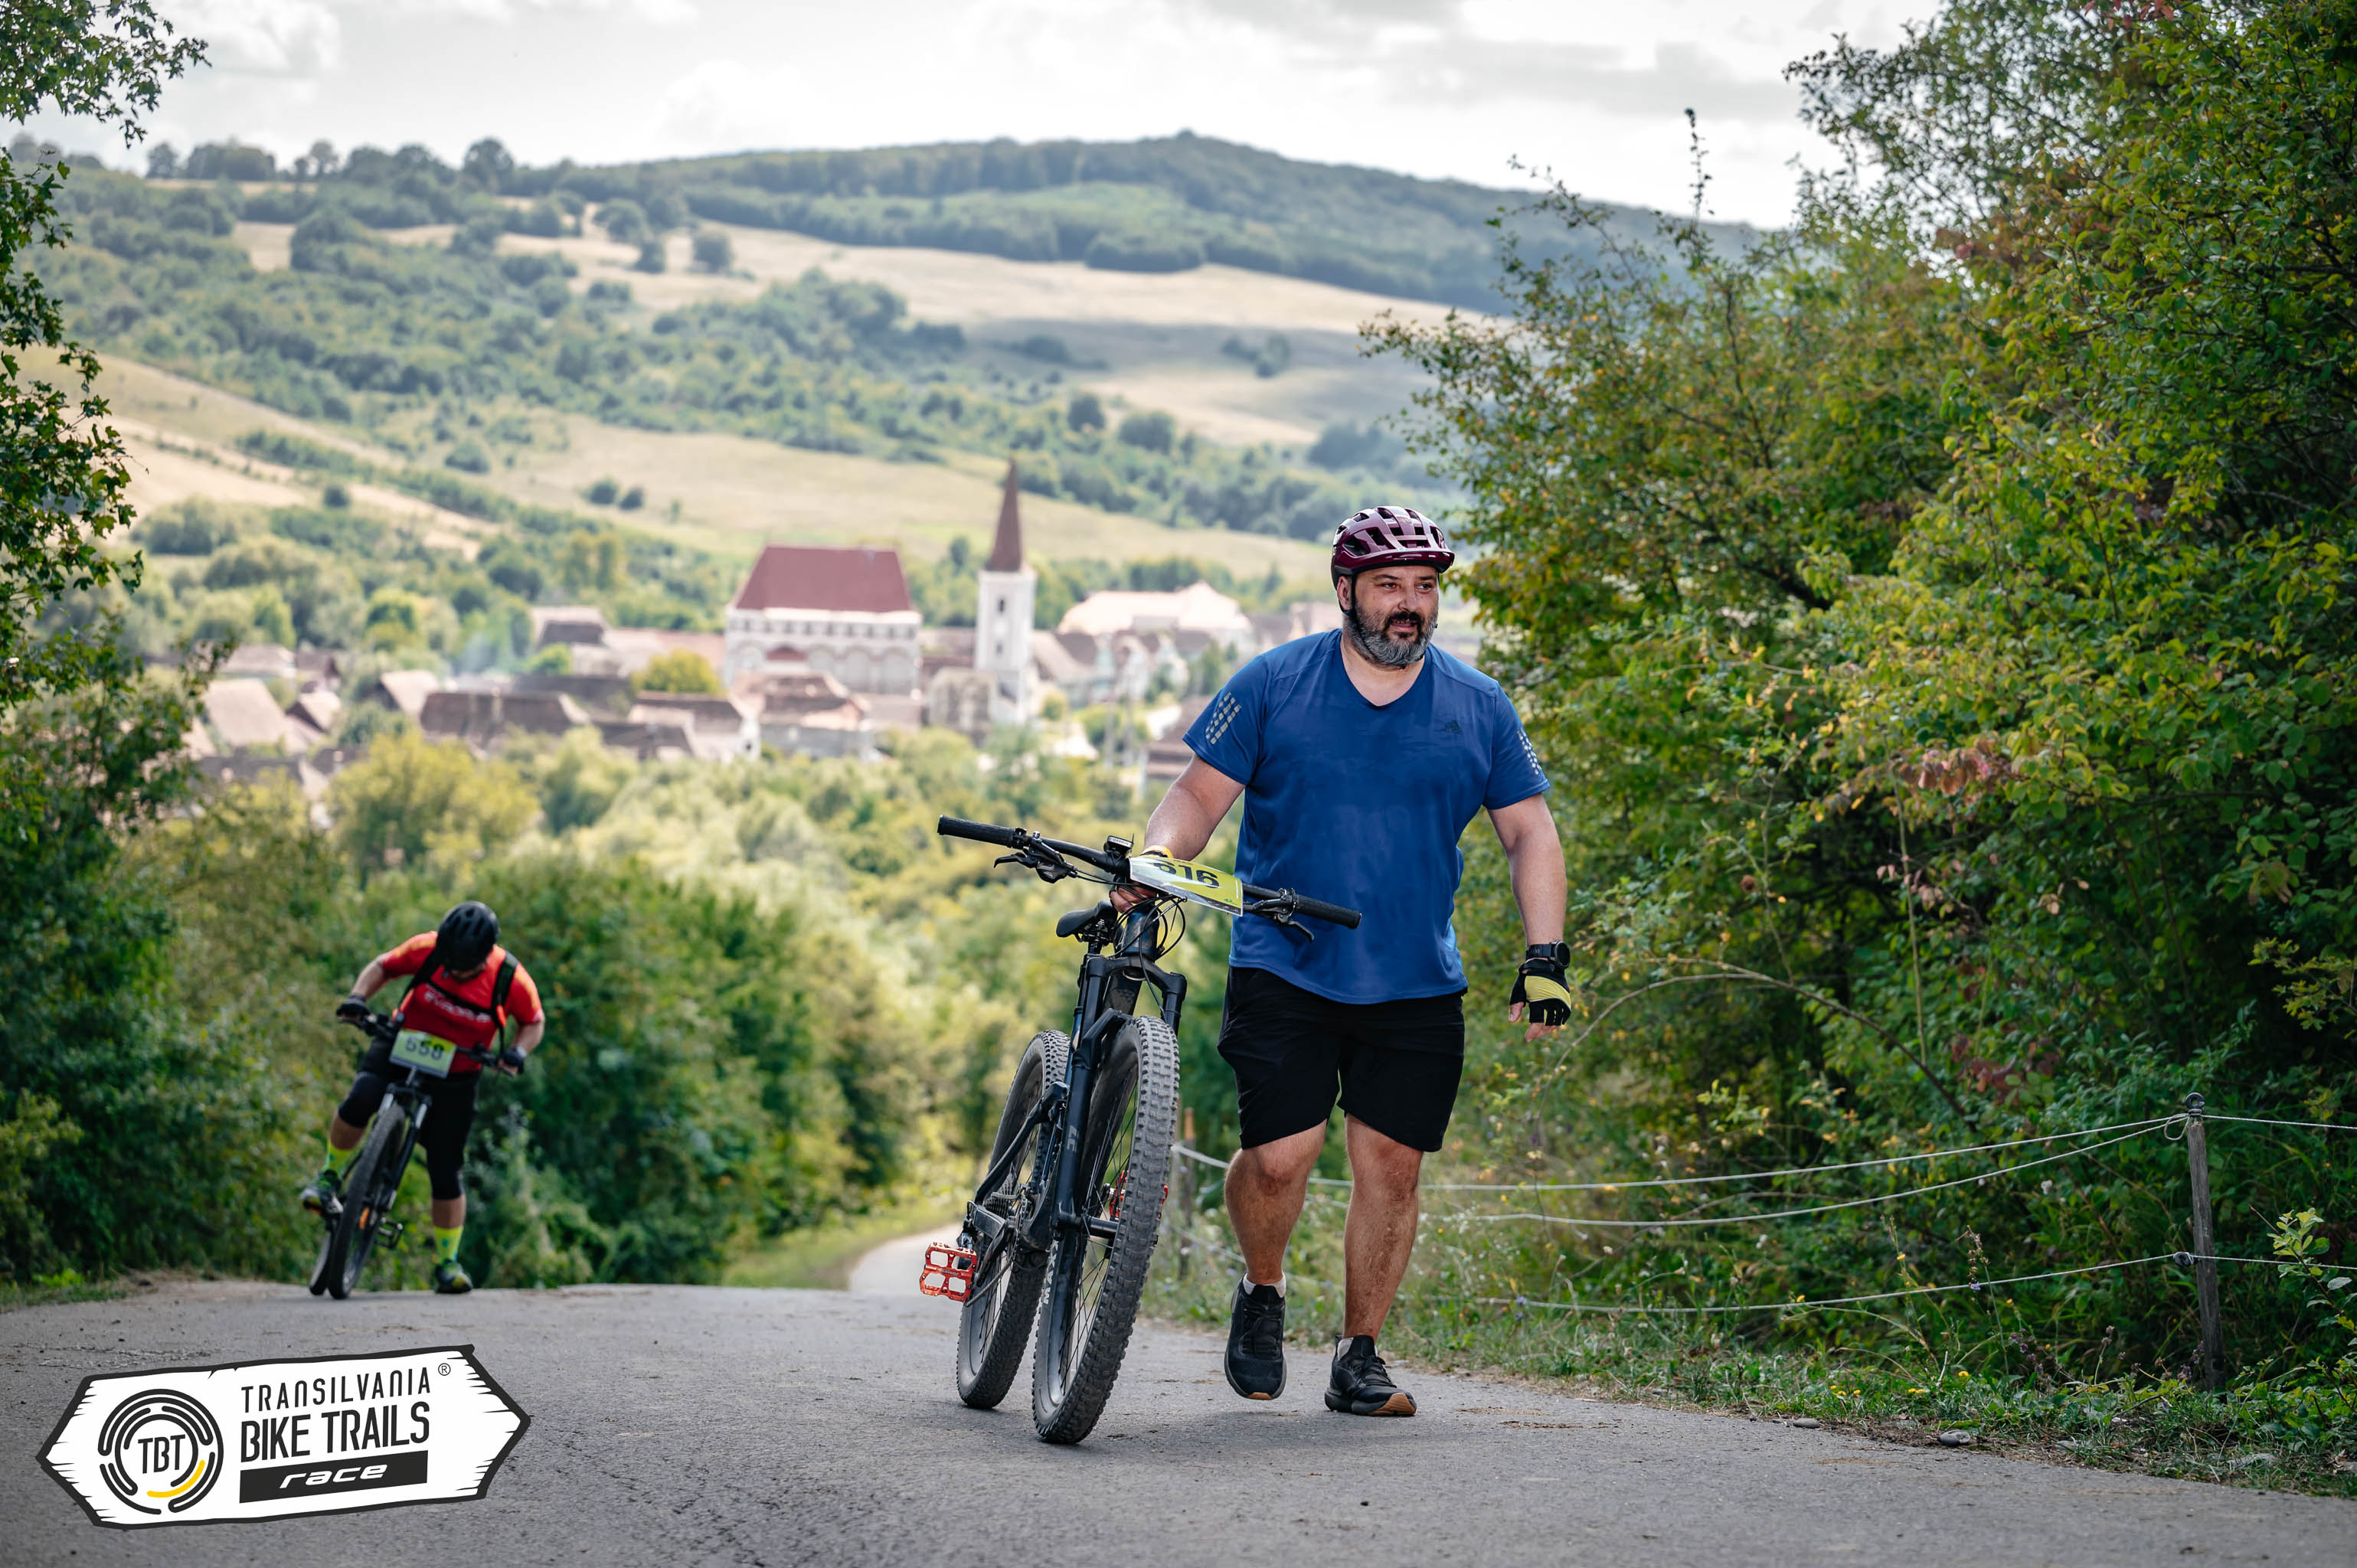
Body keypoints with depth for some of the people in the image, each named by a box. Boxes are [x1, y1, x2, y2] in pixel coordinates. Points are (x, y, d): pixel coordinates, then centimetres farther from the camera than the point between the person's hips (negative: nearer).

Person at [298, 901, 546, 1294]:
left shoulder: (510, 979, -16)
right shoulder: (428, 950, -16)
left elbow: (534, 1022, 0)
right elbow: (382, 966, 0)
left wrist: (518, 1051, -20)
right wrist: (359, 996, -19)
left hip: (457, 1077, 0)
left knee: (445, 1169, -1)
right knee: (361, 1098, -31)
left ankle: (447, 1262, 13)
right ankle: (330, 1178, -8)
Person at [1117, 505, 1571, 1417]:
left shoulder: (1477, 708, 5)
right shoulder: (1273, 684, 0)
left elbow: (1530, 832, 8)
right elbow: (1202, 793, 1)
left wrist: (1544, 958, -1)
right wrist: (1156, 855, -19)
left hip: (1416, 990, 2)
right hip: (1283, 973, -2)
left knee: (1390, 1167, 0)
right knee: (1280, 1155, -12)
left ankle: (1358, 1356, 16)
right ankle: (1262, 1292, 18)